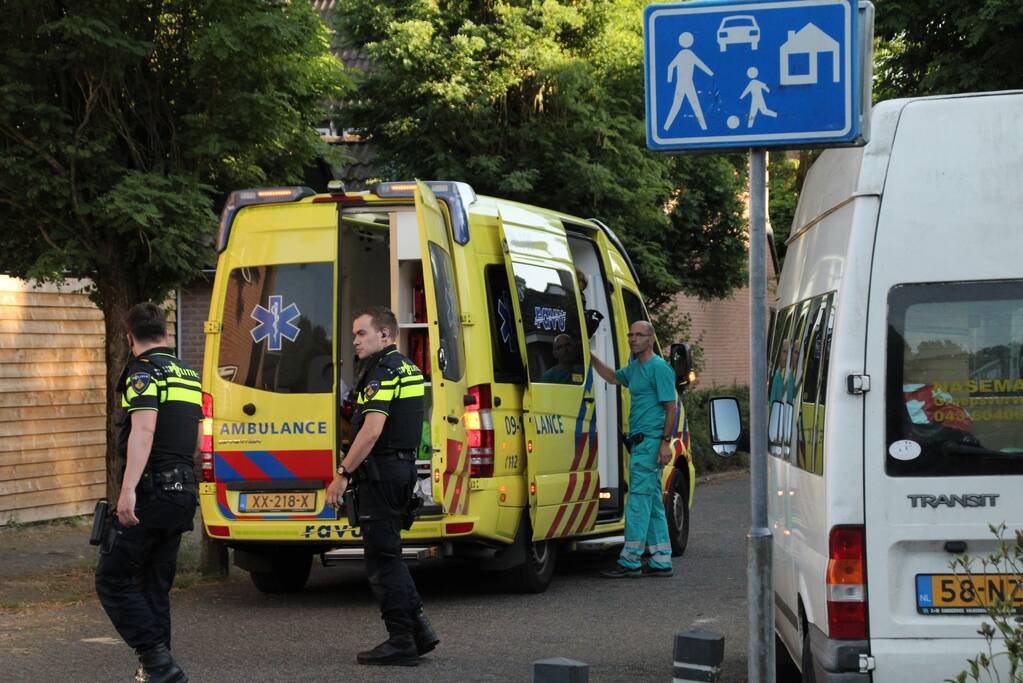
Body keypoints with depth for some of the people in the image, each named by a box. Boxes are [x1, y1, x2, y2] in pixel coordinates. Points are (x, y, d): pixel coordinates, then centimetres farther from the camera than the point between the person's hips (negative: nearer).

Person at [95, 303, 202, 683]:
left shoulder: (144, 371, -9)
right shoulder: (189, 375, 18)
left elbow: (144, 428, -23)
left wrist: (128, 489, -30)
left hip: (150, 493, -8)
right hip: (184, 492, 8)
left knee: (113, 578, -3)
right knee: (156, 584, 15)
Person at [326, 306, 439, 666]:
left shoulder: (383, 371, -15)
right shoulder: (408, 369, 17)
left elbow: (371, 431, -23)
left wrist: (343, 474, -18)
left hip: (381, 470, -10)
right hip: (403, 466, 10)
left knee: (382, 558, -4)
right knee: (387, 554, 16)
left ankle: (401, 642, -3)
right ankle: (418, 629, 15)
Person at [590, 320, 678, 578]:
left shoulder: (659, 368, -9)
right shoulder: (634, 367, 18)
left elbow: (670, 408, -14)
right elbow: (612, 376, 39)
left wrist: (665, 442, -20)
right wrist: (591, 357, 26)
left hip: (650, 441, -10)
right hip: (639, 441, 10)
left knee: (639, 497, -10)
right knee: (653, 503, 9)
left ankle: (630, 561, -11)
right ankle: (661, 561, 12)